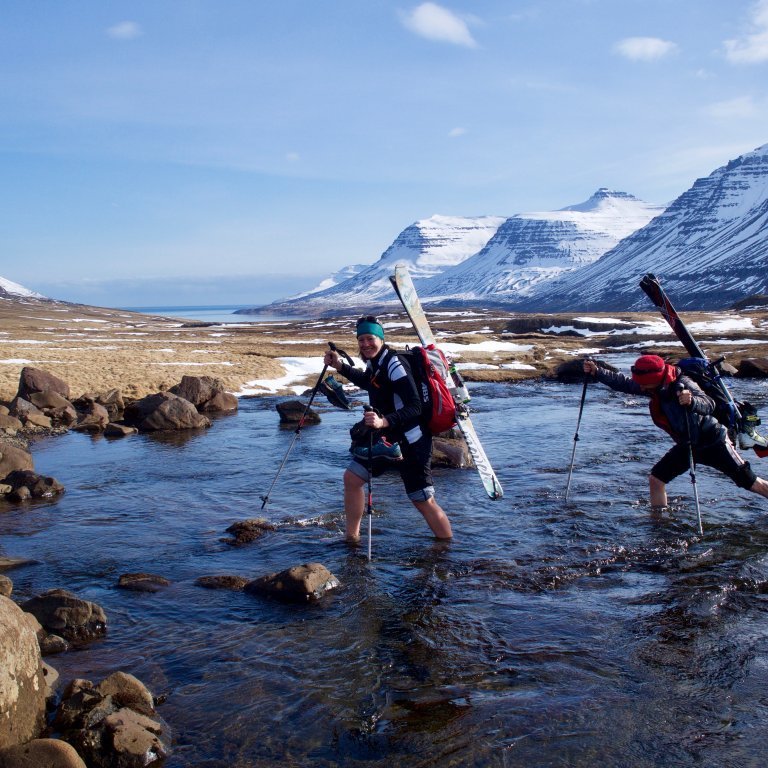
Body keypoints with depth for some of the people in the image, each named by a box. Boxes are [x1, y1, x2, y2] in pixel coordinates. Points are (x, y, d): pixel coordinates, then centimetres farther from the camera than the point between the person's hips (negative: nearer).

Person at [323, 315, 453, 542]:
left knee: (424, 502, -5)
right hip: (386, 438, 9)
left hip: (411, 444, -9)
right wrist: (341, 366, 20)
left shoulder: (394, 365, -22)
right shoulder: (374, 363, 4)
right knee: (352, 478, 9)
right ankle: (351, 538, 23)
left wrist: (384, 421, -43)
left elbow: (415, 407, -30)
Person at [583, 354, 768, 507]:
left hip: (712, 443, -6)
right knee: (656, 479, -3)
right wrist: (596, 372, -13)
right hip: (686, 445, 7)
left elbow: (709, 405, -43)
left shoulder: (682, 384, -31)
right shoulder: (655, 386, -10)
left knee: (750, 483, 0)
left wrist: (692, 401, -64)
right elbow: (623, 383, -4)